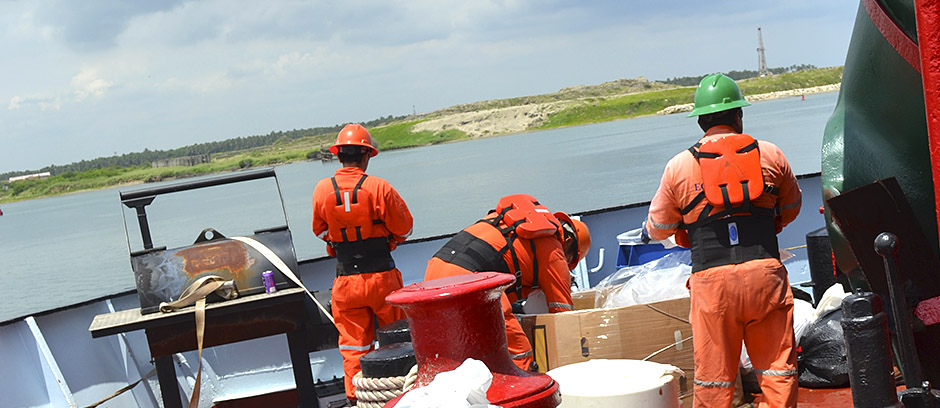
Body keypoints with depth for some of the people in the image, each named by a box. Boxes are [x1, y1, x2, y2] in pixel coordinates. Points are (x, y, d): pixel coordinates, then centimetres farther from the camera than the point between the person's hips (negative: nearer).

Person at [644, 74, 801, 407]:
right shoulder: (770, 155, 8)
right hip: (766, 273, 1)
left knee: (713, 379, 7)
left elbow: (657, 229, 12)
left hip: (712, 281, -1)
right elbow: (790, 208, 23)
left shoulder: (678, 167, 3)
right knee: (778, 367, 9)